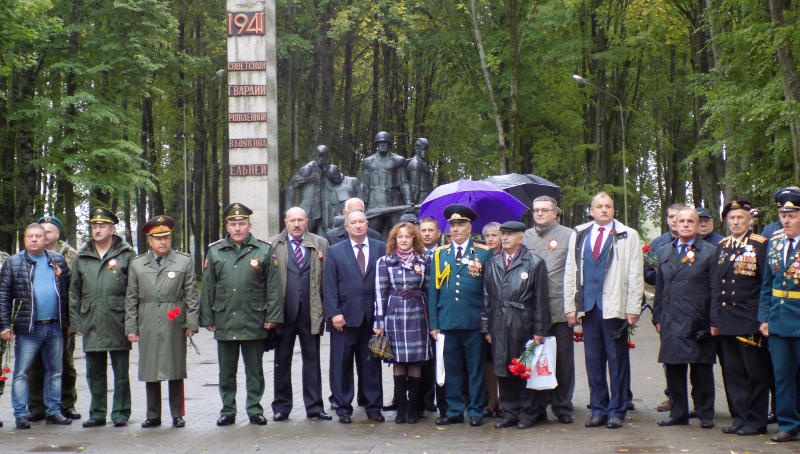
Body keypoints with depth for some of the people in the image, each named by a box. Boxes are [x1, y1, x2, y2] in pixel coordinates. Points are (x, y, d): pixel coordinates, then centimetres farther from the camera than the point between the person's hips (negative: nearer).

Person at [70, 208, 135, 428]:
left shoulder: (126, 255, 0)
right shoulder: (82, 257, 11)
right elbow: (74, 293, 14)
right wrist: (75, 322, 7)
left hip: (118, 324, -3)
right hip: (91, 325, 4)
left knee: (121, 372, 4)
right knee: (94, 373, 9)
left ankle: (120, 413, 13)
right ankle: (97, 413, 19)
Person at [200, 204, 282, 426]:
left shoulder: (264, 250, 2)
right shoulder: (214, 251, 7)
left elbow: (273, 286, 1)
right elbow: (207, 288, 9)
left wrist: (272, 316, -5)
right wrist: (207, 318, 5)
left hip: (254, 322, -2)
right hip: (224, 322, 2)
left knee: (254, 370, 7)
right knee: (226, 371, 9)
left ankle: (255, 409, 16)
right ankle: (228, 410, 18)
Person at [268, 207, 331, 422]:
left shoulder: (320, 244, 8)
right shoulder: (273, 245, 5)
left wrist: (326, 308, -4)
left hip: (310, 310, 1)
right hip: (284, 310, -1)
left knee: (312, 358, 5)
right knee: (282, 359, 7)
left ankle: (314, 407, 10)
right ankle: (281, 406, 16)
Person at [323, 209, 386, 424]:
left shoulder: (381, 248, 6)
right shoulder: (335, 251, 5)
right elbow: (329, 285, 0)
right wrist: (334, 313, -9)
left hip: (373, 316, 1)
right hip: (345, 316, -1)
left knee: (372, 362, 7)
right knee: (342, 364, 3)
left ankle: (374, 406, 15)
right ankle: (343, 408, 12)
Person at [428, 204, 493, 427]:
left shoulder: (483, 252, 4)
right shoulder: (440, 254, 11)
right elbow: (433, 289, 9)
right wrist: (434, 323, 3)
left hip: (474, 322, -2)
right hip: (447, 321, 2)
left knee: (476, 368, 4)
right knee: (452, 368, 7)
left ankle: (476, 411, 12)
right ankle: (454, 411, 15)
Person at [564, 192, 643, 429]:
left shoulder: (628, 236, 4)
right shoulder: (578, 236, 12)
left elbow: (635, 275, -1)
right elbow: (570, 273, 11)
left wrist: (633, 308, -7)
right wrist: (570, 307, 5)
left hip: (614, 307, -3)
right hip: (588, 306, 3)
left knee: (617, 361, 2)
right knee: (593, 360, 6)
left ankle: (617, 411, 10)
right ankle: (598, 410, 15)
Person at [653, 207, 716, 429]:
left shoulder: (710, 252, 2)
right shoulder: (664, 252, 15)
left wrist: (714, 321, -6)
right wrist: (657, 317, 10)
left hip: (698, 323, -3)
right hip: (671, 322, 4)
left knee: (702, 370, 2)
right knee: (673, 369, 6)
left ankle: (705, 415, 11)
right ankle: (678, 413, 15)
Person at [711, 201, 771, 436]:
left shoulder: (760, 245, -4)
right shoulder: (722, 247, 13)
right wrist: (715, 318, 9)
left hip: (751, 321, -5)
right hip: (727, 321, 5)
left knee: (756, 373, 1)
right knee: (733, 372, 9)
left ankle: (756, 421, 9)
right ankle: (739, 417, 17)